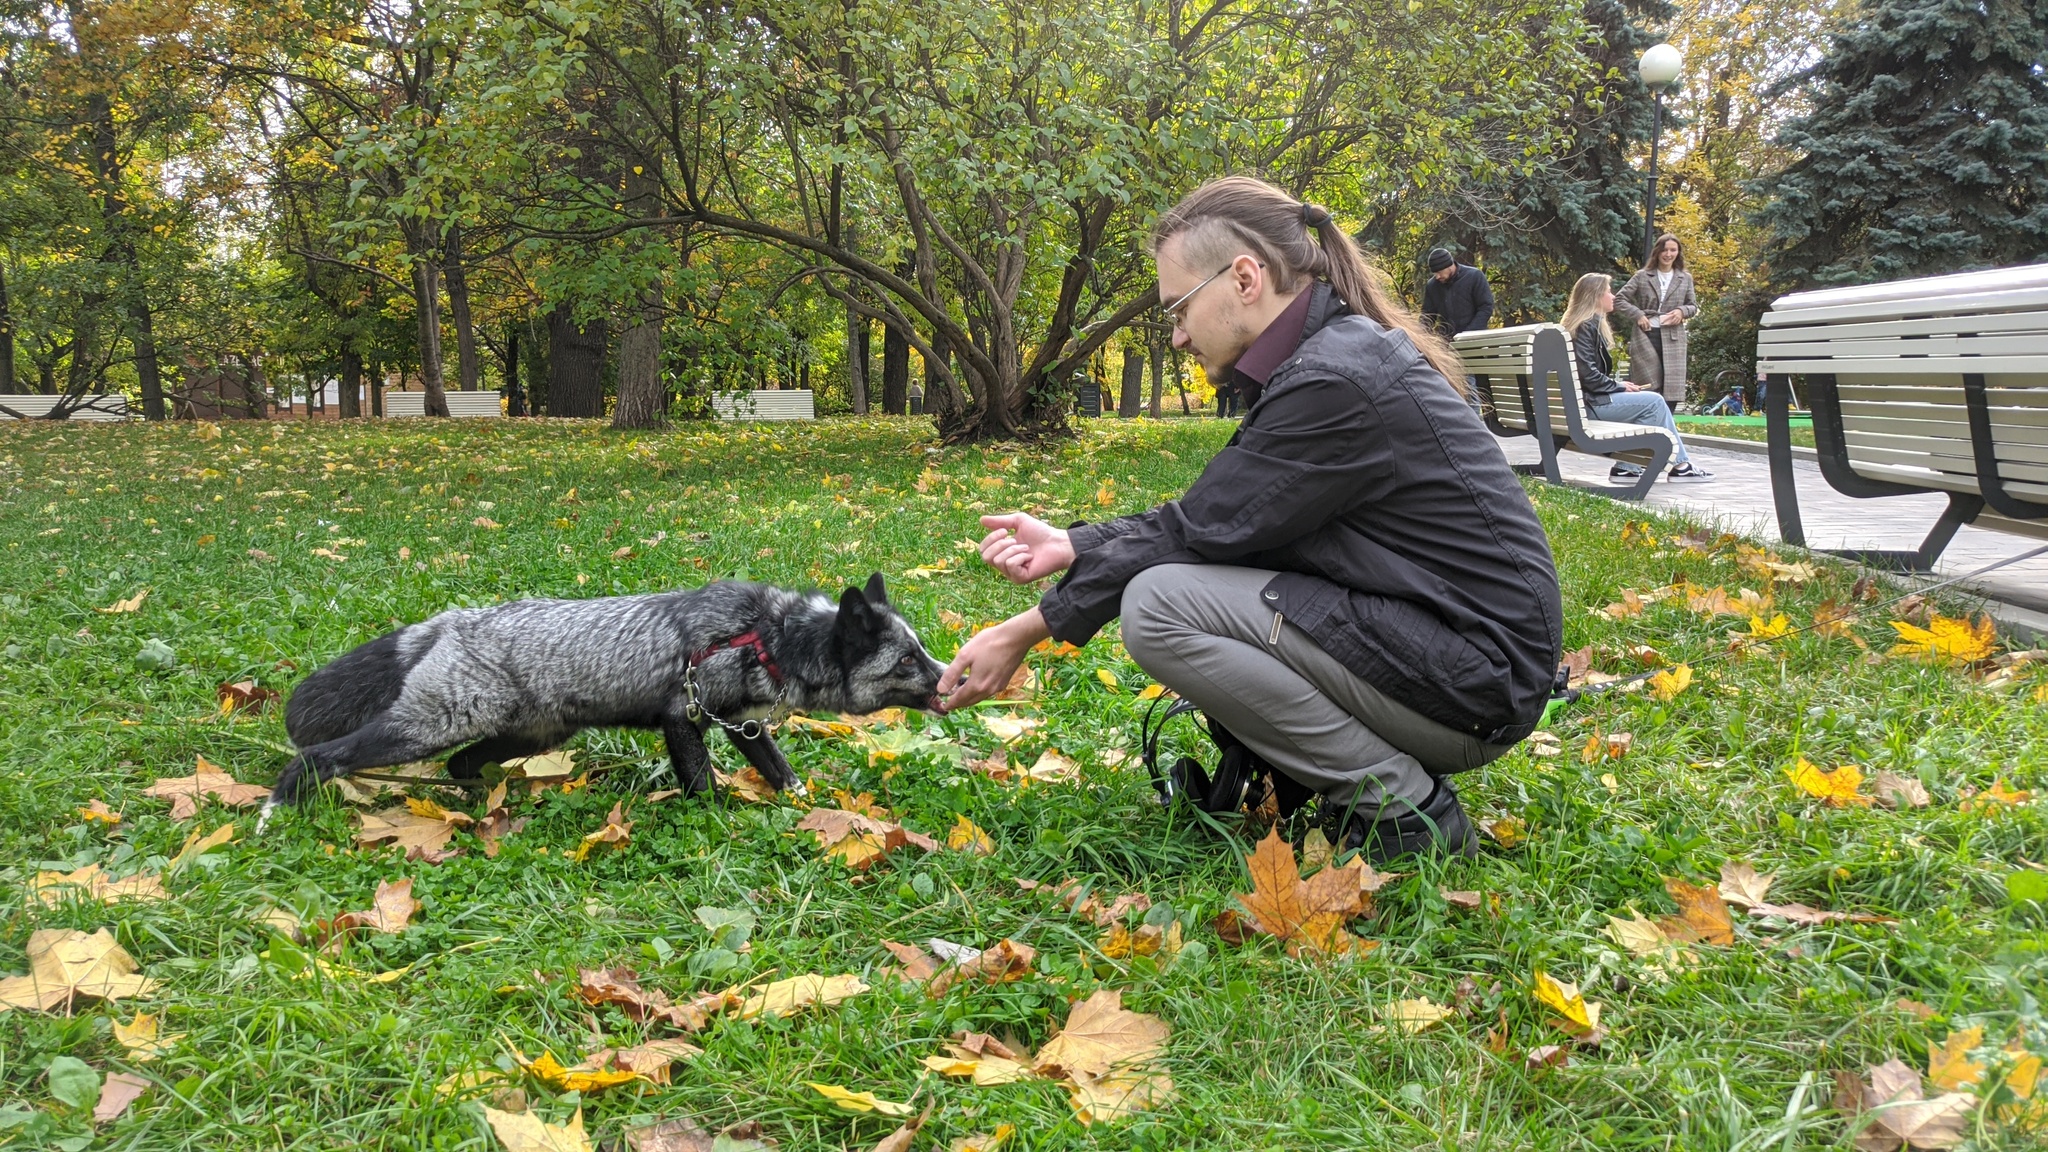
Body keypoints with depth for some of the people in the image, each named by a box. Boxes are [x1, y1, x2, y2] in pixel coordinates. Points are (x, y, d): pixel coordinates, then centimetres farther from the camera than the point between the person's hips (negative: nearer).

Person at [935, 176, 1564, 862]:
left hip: (1477, 683, -10)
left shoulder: (1336, 380, -20)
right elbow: (1201, 521, 10)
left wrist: (1030, 629, -11)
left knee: (1157, 606, -18)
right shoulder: (1328, 353, 9)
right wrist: (1071, 545, 2)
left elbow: (1199, 530, -17)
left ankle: (1406, 815, -9)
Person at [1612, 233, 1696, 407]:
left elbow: (1693, 306, 17)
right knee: (1650, 386, -2)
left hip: (1672, 338, 2)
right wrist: (1637, 315, -8)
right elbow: (1619, 299, 4)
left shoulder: (1685, 278, 11)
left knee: (1672, 387, -1)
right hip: (1646, 336, -2)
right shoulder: (1642, 276, 4)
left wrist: (1682, 311, -5)